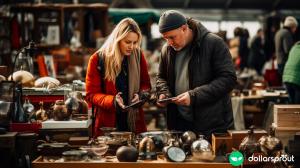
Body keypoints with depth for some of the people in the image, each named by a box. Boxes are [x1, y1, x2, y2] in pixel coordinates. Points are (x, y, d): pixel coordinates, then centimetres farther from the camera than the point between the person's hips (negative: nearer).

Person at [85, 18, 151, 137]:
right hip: (107, 124, -3)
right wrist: (112, 100, -23)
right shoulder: (98, 59, -9)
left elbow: (146, 85, 11)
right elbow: (91, 94, -7)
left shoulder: (138, 56, 0)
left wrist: (140, 95, -11)